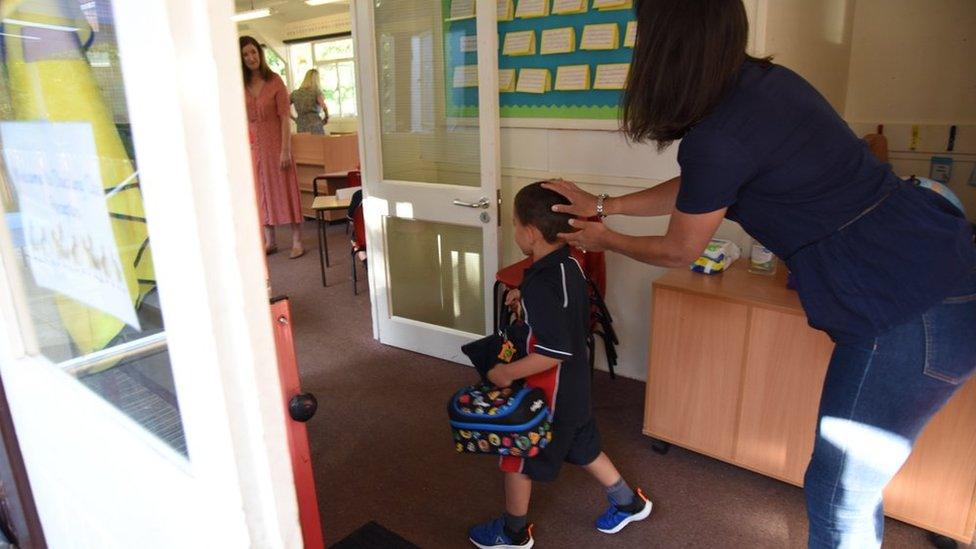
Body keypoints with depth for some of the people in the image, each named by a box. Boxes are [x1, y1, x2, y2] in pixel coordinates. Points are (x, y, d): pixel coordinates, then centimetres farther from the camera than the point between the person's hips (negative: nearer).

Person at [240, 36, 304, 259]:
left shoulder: (274, 81, -5)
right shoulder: (240, 85, 3)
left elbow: (284, 117, -9)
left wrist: (286, 150, -14)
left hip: (274, 143, -3)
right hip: (252, 146, 4)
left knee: (284, 189, 0)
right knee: (261, 191, 9)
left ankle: (297, 241, 7)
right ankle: (269, 241, 19)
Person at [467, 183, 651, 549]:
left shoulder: (540, 285, -30)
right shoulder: (570, 265, -2)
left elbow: (554, 351, -31)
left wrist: (506, 373, -21)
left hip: (547, 392, -8)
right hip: (574, 387, 9)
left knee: (518, 459, 13)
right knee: (582, 447, 27)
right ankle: (628, 502, 44)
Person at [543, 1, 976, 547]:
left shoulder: (719, 138, -24)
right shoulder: (762, 80, 4)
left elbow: (678, 252, -5)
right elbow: (692, 191, 17)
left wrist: (604, 239, 13)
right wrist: (601, 204, 22)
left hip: (910, 307, -9)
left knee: (837, 496, 6)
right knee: (853, 481, 22)